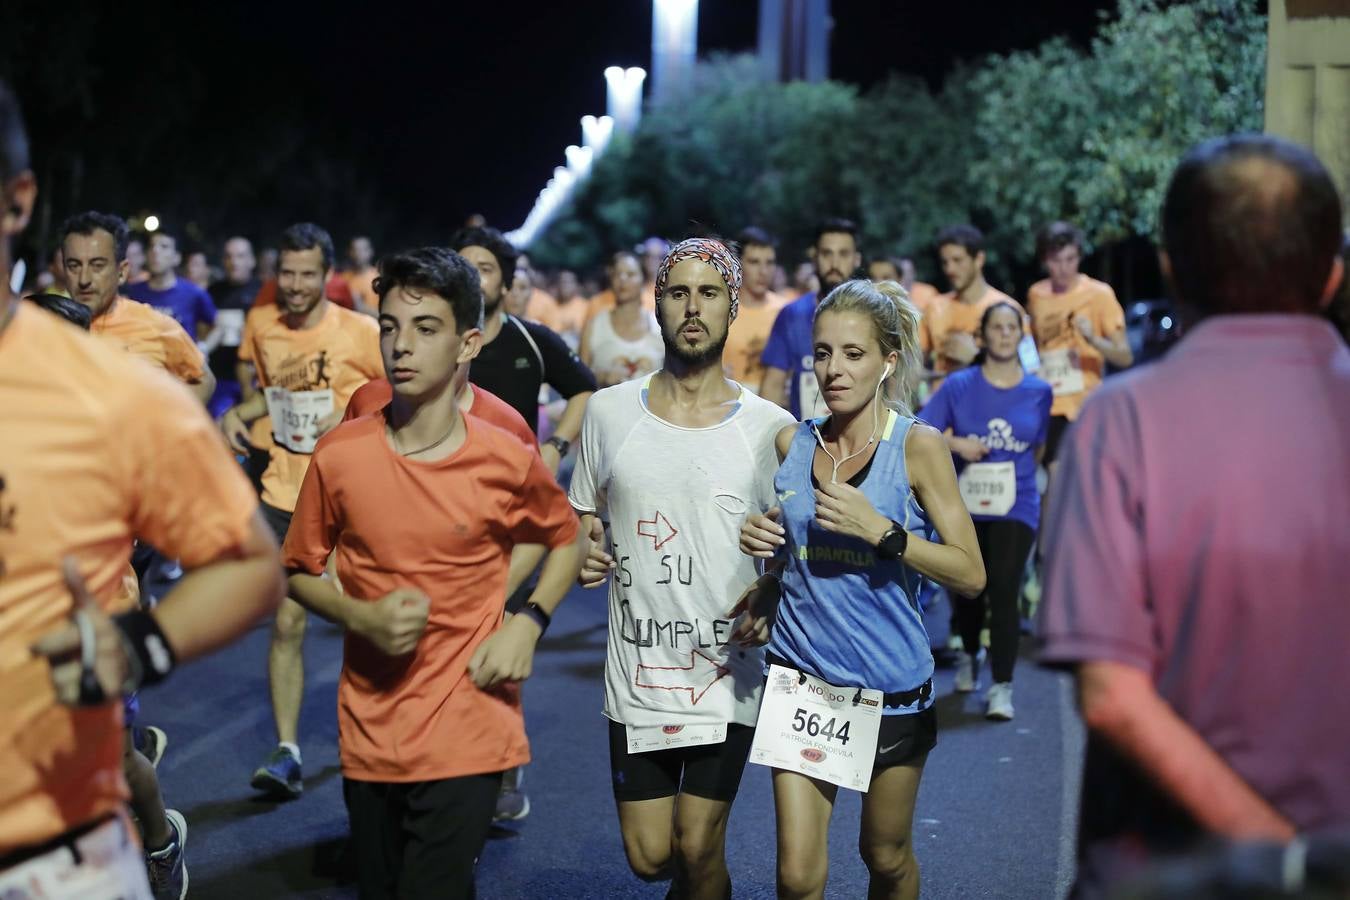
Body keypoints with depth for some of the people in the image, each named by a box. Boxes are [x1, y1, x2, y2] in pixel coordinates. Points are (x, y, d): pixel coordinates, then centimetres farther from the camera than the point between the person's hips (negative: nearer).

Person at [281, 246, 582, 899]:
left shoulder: (506, 462, -7)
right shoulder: (339, 455, -5)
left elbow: (566, 540, 12)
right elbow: (299, 571, 8)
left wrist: (528, 623, -4)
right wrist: (362, 617, -12)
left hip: (466, 739, -2)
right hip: (368, 739, 2)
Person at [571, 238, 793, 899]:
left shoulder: (768, 426, -2)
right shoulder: (609, 412, 3)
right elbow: (581, 517, 14)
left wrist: (770, 594, -14)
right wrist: (581, 553, -7)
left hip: (726, 672, -2)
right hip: (636, 672, 2)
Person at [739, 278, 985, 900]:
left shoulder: (917, 446, -9)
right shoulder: (792, 443, 2)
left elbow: (970, 574, -11)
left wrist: (881, 530, -21)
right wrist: (760, 540, -4)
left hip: (891, 686, -2)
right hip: (801, 678, 2)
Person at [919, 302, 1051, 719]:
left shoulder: (1038, 392, 0)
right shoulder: (959, 385, -3)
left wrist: (1017, 473, 11)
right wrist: (957, 443, -20)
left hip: (1015, 506, -1)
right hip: (965, 503, 1)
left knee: (1004, 590, -13)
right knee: (966, 589, 14)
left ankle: (1002, 686, -9)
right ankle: (969, 655, 43)